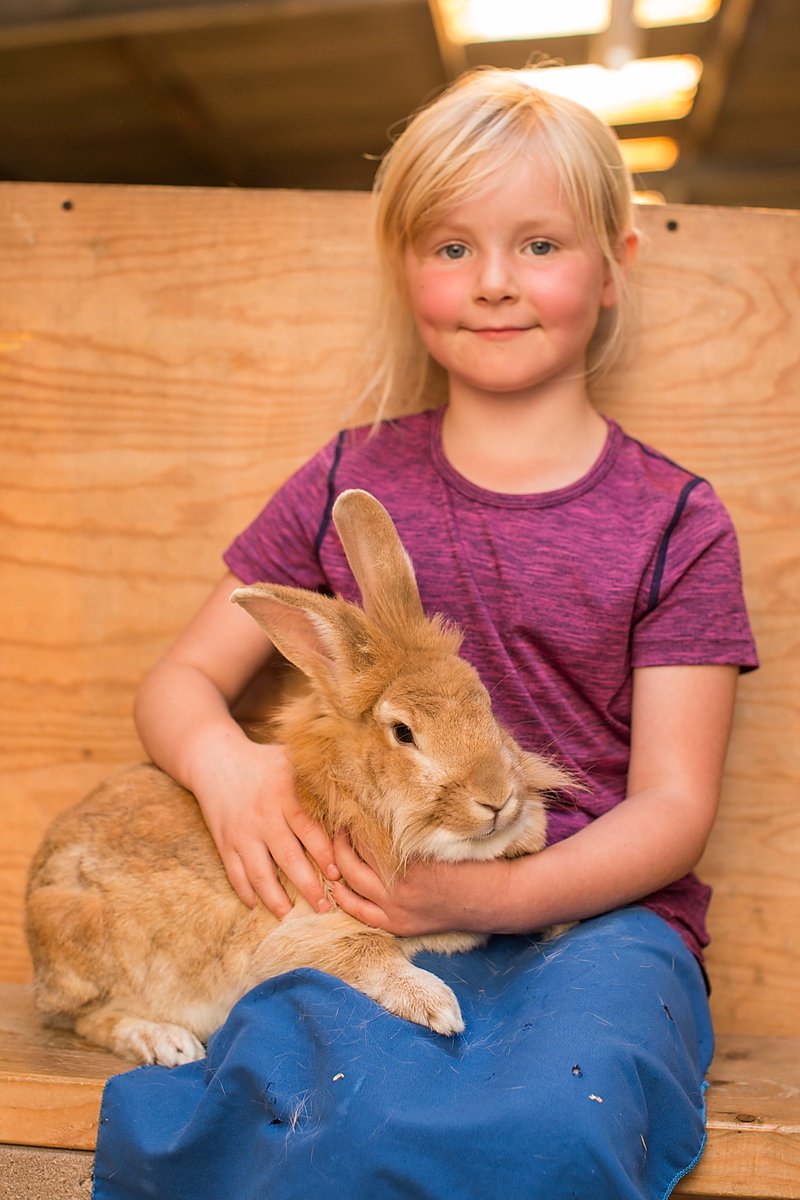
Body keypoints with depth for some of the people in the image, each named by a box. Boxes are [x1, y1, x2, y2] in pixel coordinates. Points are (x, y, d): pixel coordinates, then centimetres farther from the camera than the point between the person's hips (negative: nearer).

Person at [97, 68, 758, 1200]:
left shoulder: (673, 522, 4)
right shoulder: (348, 485, 9)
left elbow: (673, 808, 0)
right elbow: (179, 679, 12)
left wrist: (503, 892, -19)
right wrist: (221, 759, -13)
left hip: (593, 908, 1)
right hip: (371, 903, 0)